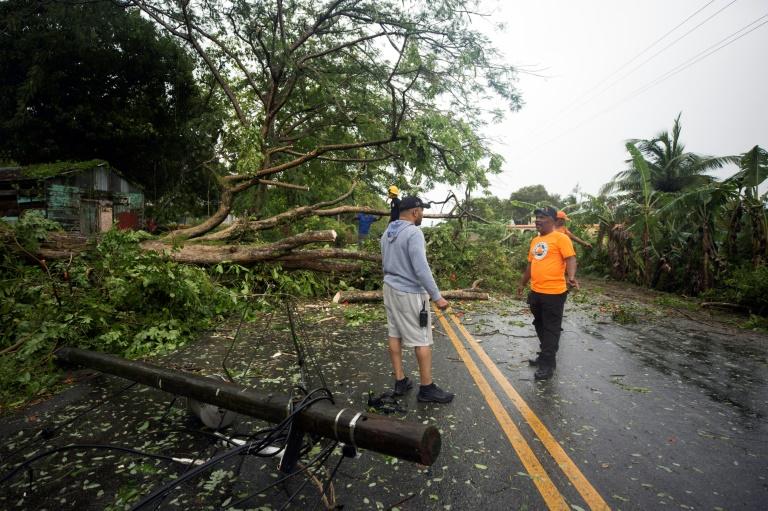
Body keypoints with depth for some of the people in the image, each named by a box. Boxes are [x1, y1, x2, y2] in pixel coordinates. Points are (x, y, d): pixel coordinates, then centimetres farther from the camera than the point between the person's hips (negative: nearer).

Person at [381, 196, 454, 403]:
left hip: (390, 289, 9)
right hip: (410, 293, -9)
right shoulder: (414, 232, -19)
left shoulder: (387, 232, 9)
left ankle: (400, 381, 22)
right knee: (423, 340, 0)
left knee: (394, 335, 12)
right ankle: (427, 389, 9)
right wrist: (437, 296, -20)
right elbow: (421, 269, -25)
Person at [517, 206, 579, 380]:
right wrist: (522, 283, 25)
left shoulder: (560, 238, -9)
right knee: (540, 326, 18)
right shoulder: (535, 240, 15)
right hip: (535, 292, 8)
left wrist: (571, 276, -35)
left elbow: (570, 258, -17)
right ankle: (545, 356, 33)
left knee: (551, 329, 1)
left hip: (554, 292, -8)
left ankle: (548, 365, 9)